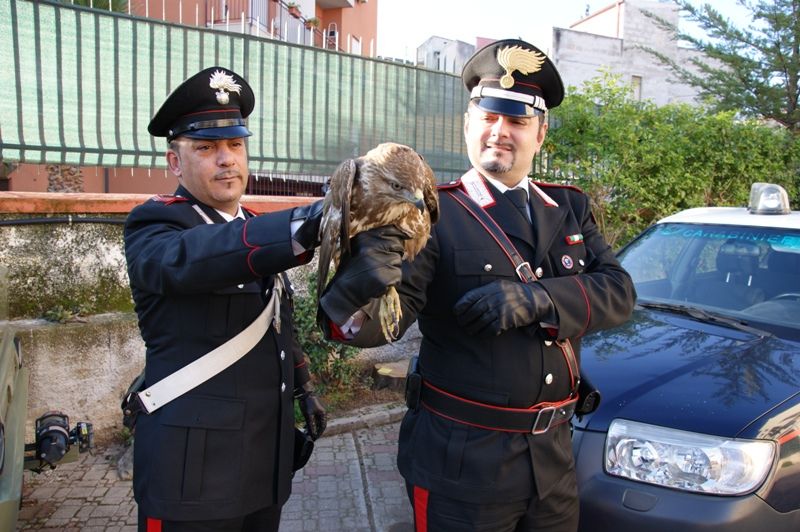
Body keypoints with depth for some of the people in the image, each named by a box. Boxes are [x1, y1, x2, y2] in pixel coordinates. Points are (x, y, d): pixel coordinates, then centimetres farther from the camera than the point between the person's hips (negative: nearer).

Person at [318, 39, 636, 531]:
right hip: (462, 458, -4)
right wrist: (360, 290, -46)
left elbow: (619, 291, -6)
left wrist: (537, 299, -23)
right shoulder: (437, 214, -12)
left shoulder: (570, 208, 5)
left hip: (554, 452, 5)